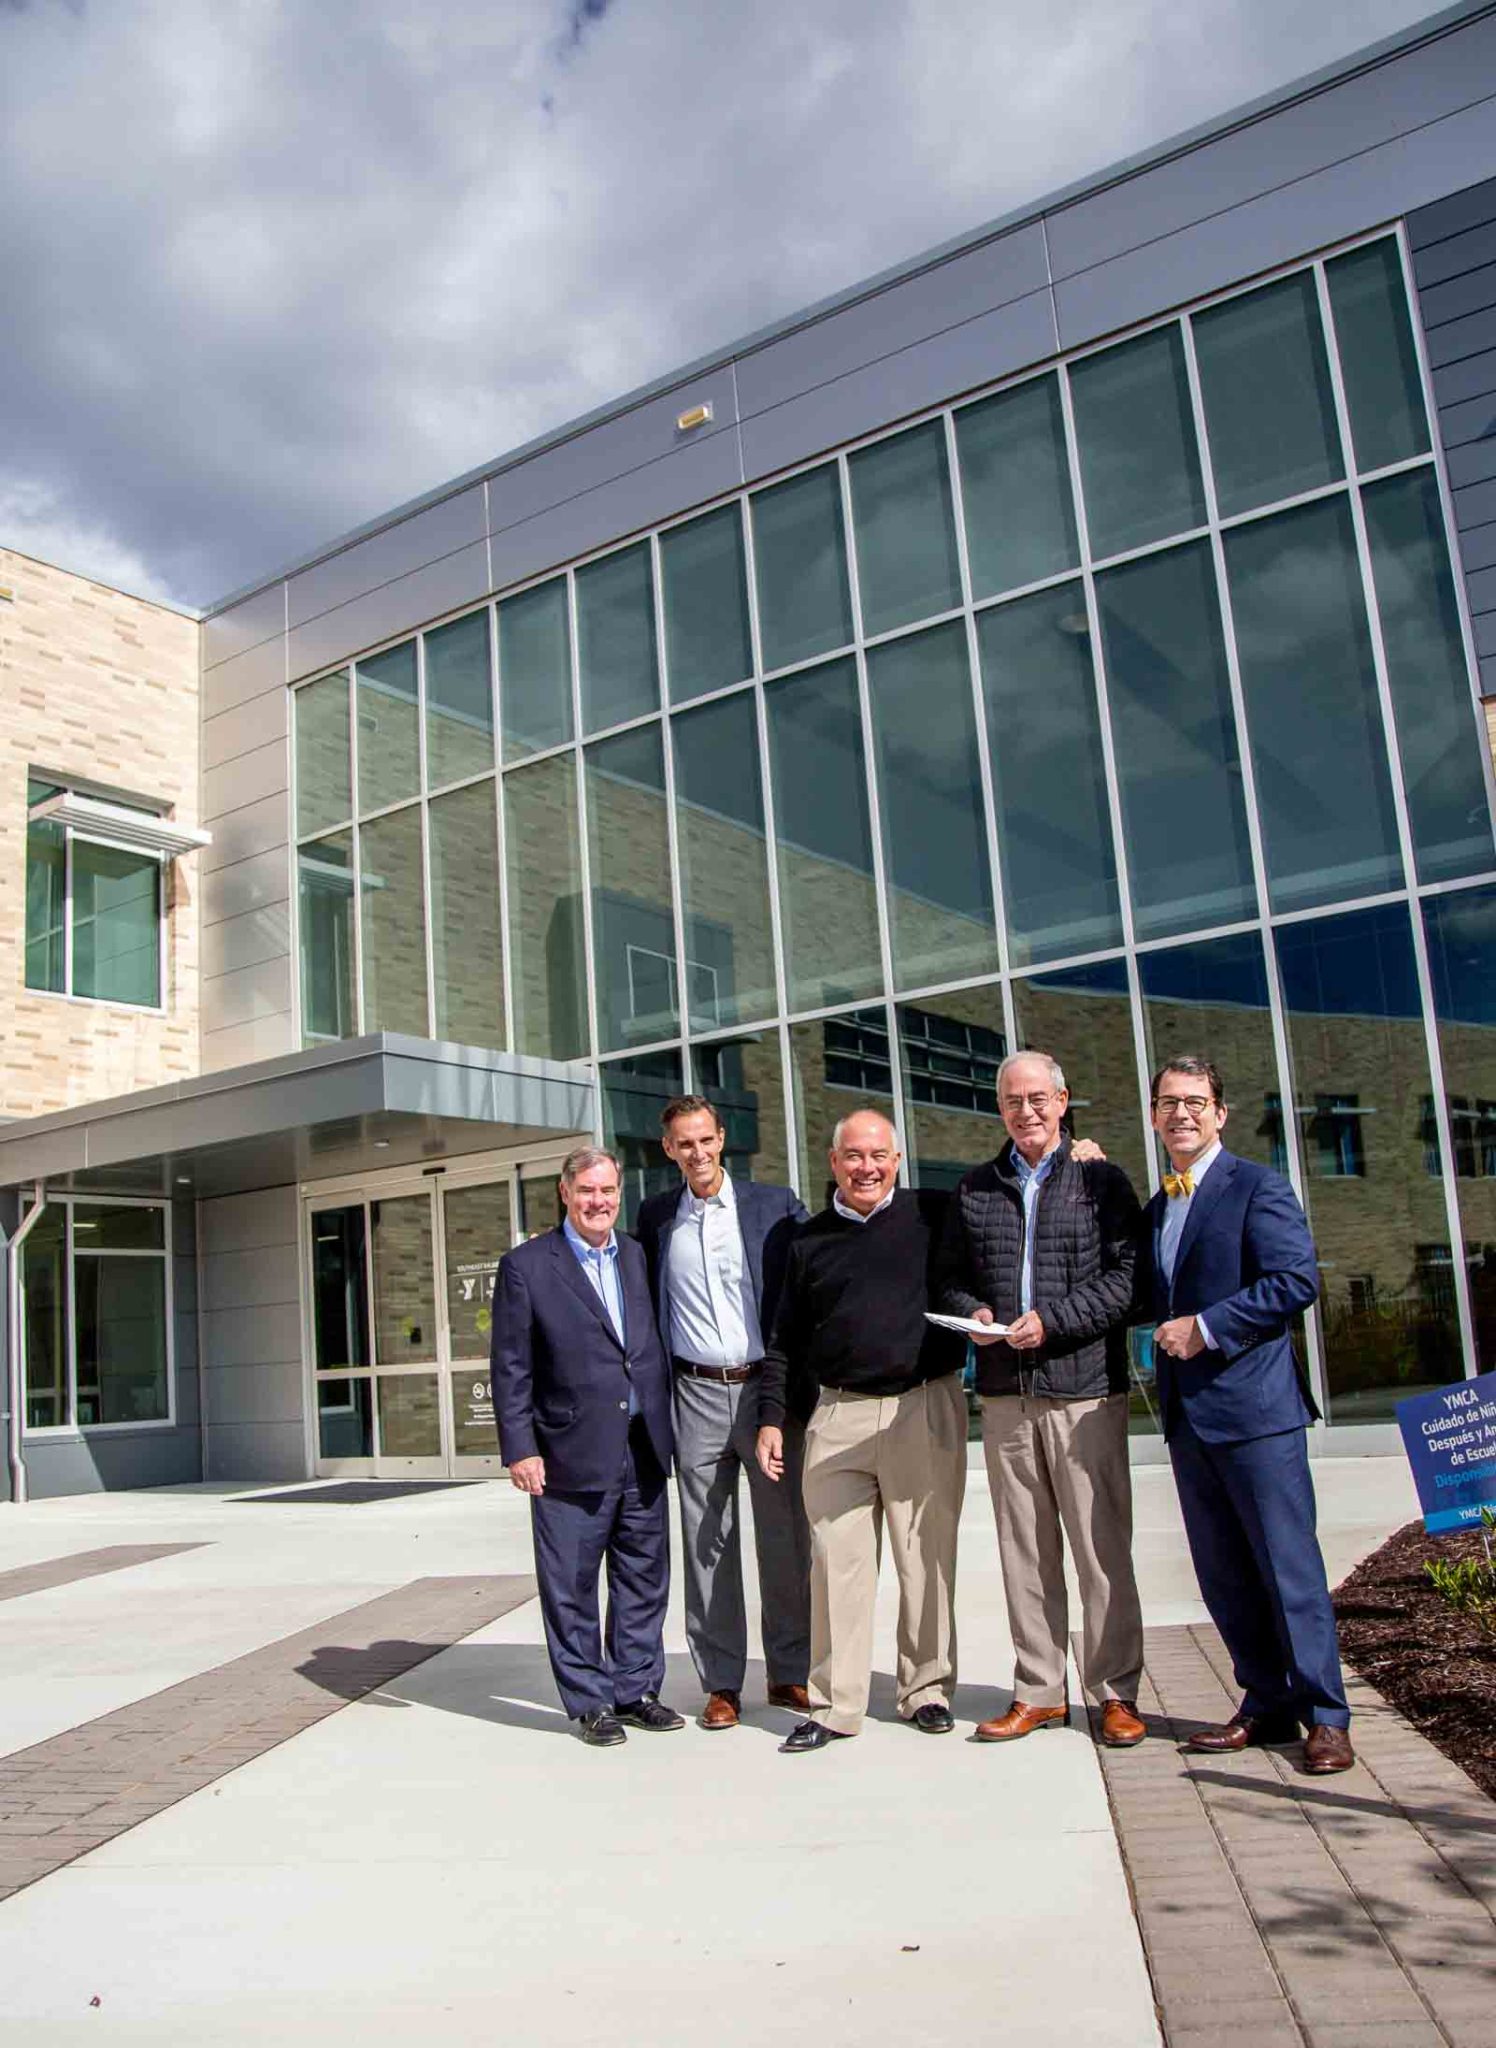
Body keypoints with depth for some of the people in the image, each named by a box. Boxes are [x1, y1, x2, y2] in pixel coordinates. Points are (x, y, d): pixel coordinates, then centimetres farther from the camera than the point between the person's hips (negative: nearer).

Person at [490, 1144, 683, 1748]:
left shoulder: (639, 1256, 10)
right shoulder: (526, 1266, -4)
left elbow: (656, 1347, 13)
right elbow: (511, 1368, -5)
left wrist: (666, 1430, 9)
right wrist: (520, 1449, -9)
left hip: (644, 1451, 5)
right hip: (572, 1455, -4)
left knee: (644, 1580, 13)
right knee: (571, 1588, 5)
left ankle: (636, 1690, 27)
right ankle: (589, 1702, 19)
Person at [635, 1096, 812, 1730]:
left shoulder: (775, 1205, 1)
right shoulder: (656, 1218, 7)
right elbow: (647, 1305, 13)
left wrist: (801, 1388, -4)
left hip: (767, 1388, -1)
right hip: (696, 1397, 1)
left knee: (785, 1538, 6)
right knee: (708, 1544, 6)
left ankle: (791, 1673, 19)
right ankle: (720, 1683, 16)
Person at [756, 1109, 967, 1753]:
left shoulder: (933, 1217, 4)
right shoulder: (810, 1240, 11)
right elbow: (785, 1341, 14)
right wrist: (771, 1418, 8)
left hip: (926, 1410, -1)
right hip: (838, 1417, 2)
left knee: (926, 1559, 6)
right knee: (836, 1560, 2)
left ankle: (927, 1689, 22)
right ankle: (834, 1704, 13)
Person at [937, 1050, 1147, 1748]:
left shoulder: (1100, 1181, 3)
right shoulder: (974, 1190, 14)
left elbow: (1127, 1278, -5)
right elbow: (950, 1278, 17)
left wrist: (1051, 1320, -14)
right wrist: (972, 1314, -4)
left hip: (1086, 1389, -3)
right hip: (1005, 1395, 3)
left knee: (1102, 1546, 0)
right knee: (1024, 1551, 9)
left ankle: (1116, 1693, 13)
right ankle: (1038, 1691, 19)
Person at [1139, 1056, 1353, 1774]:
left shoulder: (1257, 1188, -6)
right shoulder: (1155, 1209, 18)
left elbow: (1298, 1278, -17)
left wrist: (1206, 1327, -19)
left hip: (1252, 1403, -7)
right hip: (1188, 1413, 8)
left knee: (1288, 1565, -2)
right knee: (1223, 1575, 12)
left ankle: (1325, 1716, 8)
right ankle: (1267, 1705, 23)